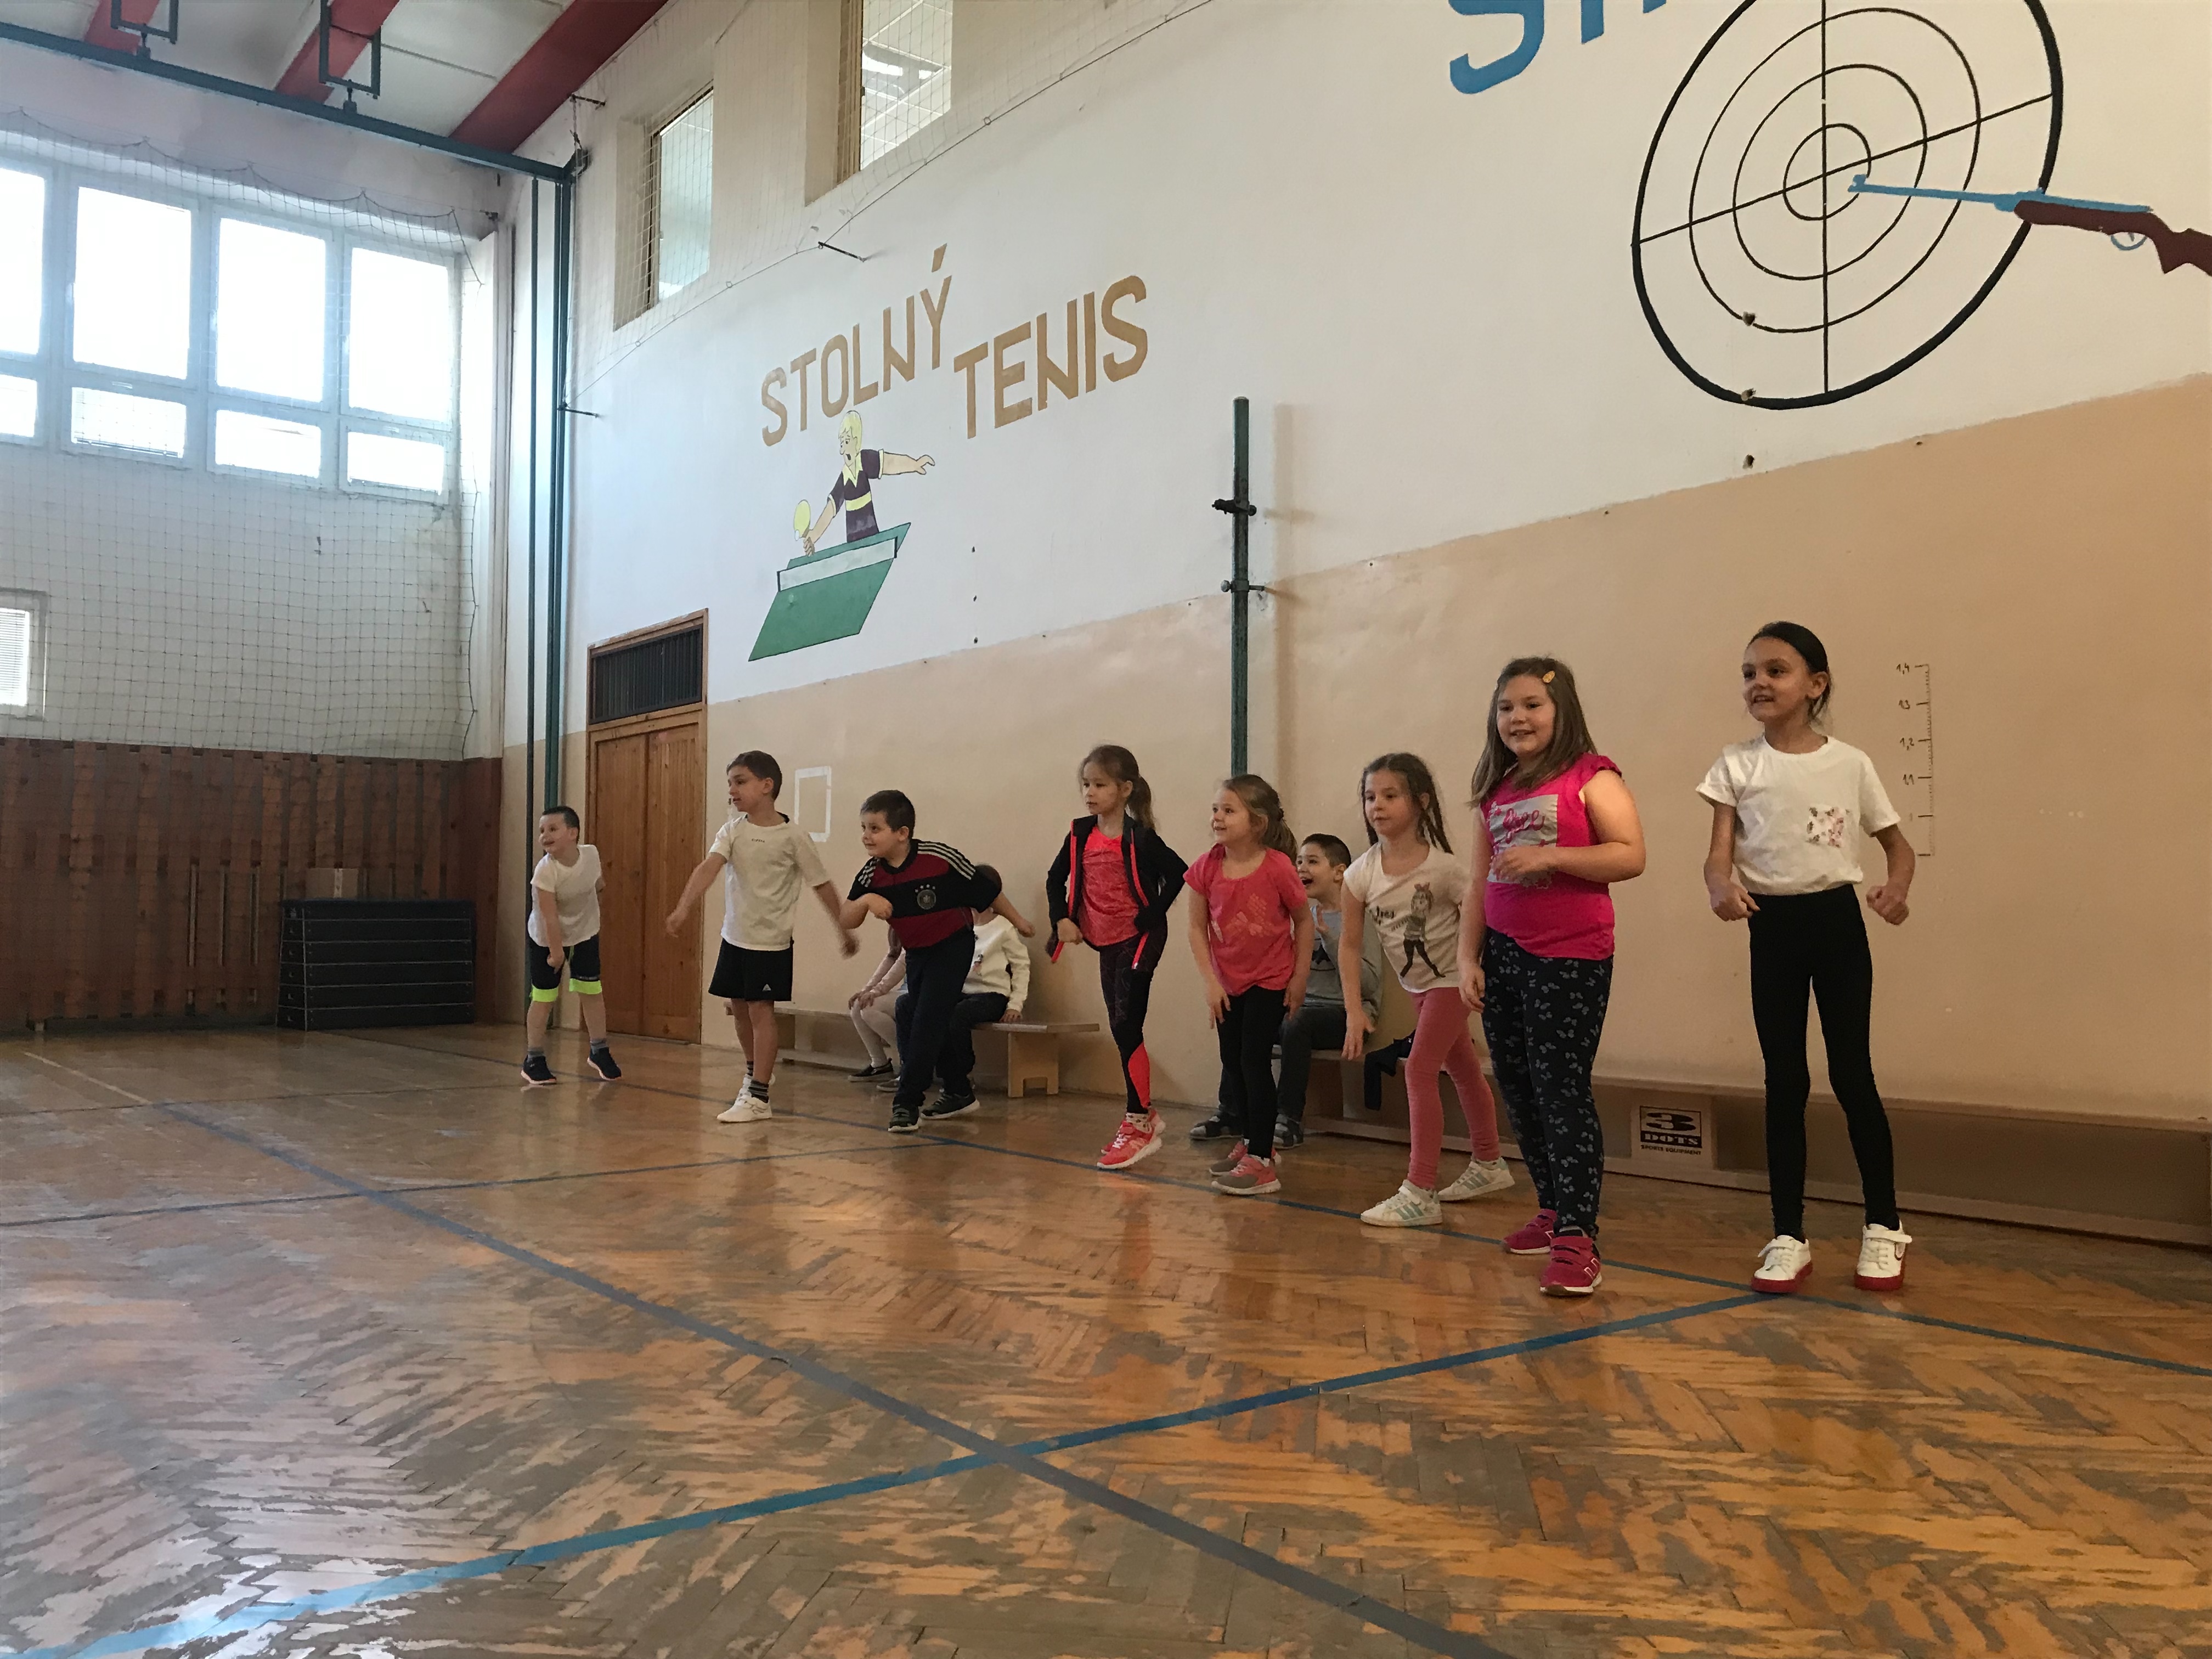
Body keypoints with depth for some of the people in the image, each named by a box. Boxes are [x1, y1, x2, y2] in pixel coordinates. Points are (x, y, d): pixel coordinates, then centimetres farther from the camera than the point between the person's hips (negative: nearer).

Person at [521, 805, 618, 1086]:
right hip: (547, 939, -4)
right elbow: (550, 916, -28)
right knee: (544, 997, 0)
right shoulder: (545, 871, -30)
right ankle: (534, 1061, 13)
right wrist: (556, 951, -26)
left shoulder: (591, 853, -18)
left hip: (585, 933, 4)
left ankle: (599, 1052, 22)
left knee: (592, 992, 5)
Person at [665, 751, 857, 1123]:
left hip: (771, 941, -5)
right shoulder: (733, 831, 1)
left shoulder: (793, 837, -10)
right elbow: (708, 868, -15)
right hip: (734, 936, 5)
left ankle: (758, 1097, -2)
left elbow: (822, 885, -3)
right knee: (738, 1007, 15)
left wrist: (844, 931, 2)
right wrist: (683, 908, -31)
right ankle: (755, 1073, 37)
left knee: (761, 1009, -6)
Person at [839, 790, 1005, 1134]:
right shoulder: (872, 874, -12)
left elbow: (985, 889, -13)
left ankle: (906, 1101, -5)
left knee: (927, 1021, -12)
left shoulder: (940, 857, -27)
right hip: (916, 951, 6)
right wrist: (865, 901, -34)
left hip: (952, 945, -6)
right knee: (910, 1017, 13)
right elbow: (846, 921, -13)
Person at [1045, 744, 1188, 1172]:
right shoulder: (1081, 834, 5)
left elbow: (1176, 873, -17)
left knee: (1126, 1027, -9)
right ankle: (1143, 1113, 25)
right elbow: (1057, 878, 15)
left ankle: (1137, 1125, -2)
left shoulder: (1139, 837, -13)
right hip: (1105, 942, 6)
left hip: (1137, 940, -6)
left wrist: (1151, 916, -18)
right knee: (1122, 1030, 12)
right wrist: (1061, 919, 3)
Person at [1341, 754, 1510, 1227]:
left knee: (1420, 1069, -15)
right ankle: (1488, 1165, 36)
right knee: (1463, 1070, 19)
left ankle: (1420, 1193, -12)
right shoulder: (1361, 874, -12)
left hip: (1451, 980, -5)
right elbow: (1351, 945, -8)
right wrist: (1354, 1010, -12)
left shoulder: (1442, 867, -24)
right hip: (1417, 985, 5)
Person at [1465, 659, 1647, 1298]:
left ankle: (1577, 1239, -7)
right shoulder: (1494, 792, 13)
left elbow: (1630, 856, -14)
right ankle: (1554, 1210, 26)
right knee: (1519, 1091, 11)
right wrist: (1468, 958, 7)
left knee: (1562, 1091, -9)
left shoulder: (1590, 777, -5)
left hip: (1570, 959, -7)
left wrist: (1549, 856, -21)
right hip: (1503, 955, 7)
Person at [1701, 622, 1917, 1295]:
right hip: (1772, 927, 1)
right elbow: (1719, 851, -7)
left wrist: (1898, 887, -13)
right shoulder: (1738, 765, 0)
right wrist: (1722, 888, -30)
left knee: (1852, 1074, 3)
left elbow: (1897, 843, 9)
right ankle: (1789, 1237, 14)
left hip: (1838, 919, -1)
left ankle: (1884, 1227, 19)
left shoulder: (1850, 764, 0)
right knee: (1785, 1081, 5)